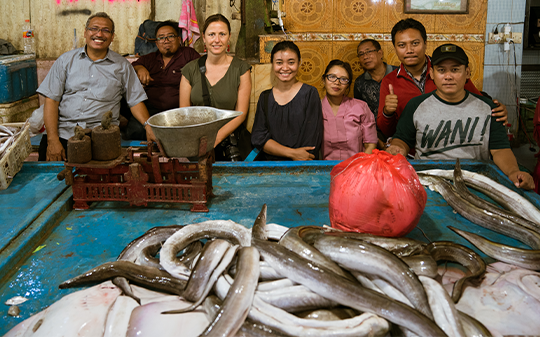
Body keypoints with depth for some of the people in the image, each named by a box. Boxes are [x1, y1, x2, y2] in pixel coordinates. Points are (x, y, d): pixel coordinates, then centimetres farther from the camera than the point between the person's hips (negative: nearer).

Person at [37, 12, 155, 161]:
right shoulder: (66, 60, 11)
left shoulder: (122, 66, 12)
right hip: (64, 131, 1)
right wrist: (52, 139, -7)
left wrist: (148, 126, -10)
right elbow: (51, 100, 5)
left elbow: (135, 100, 11)